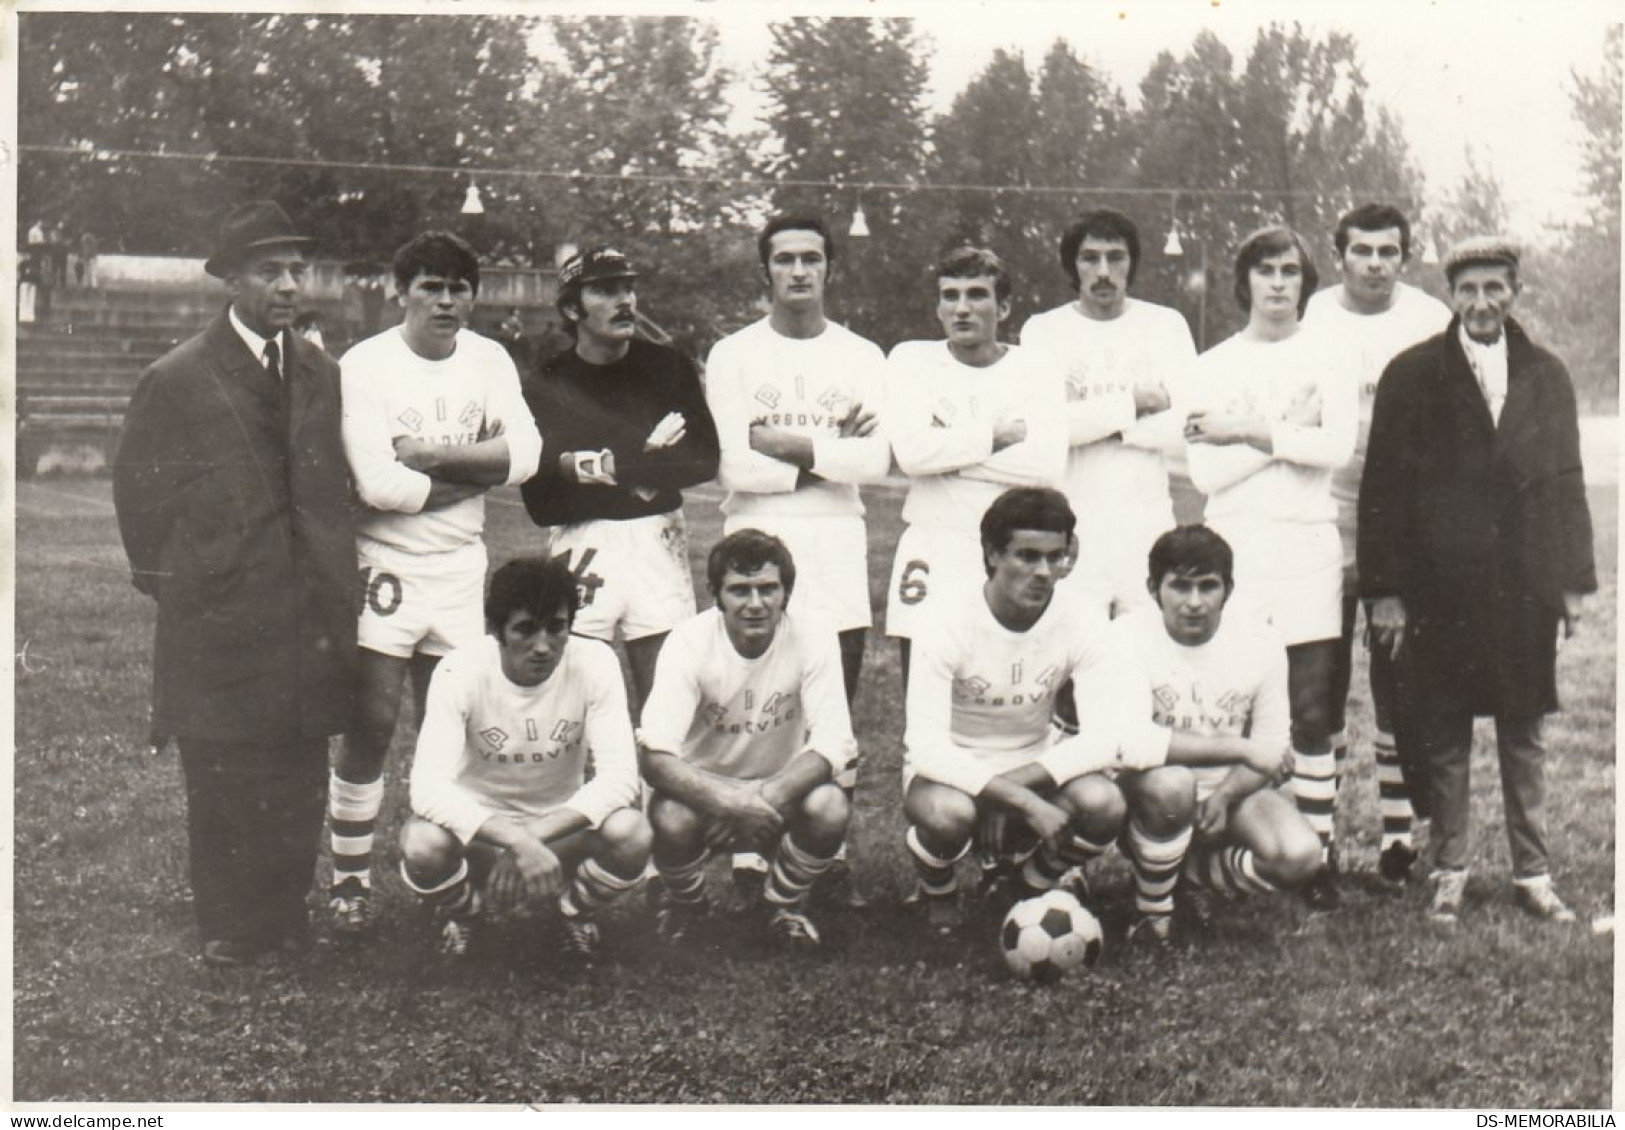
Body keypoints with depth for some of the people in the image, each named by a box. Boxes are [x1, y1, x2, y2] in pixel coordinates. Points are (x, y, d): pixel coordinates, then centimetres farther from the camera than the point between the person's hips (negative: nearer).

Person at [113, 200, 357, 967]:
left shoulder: (321, 374, 10)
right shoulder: (176, 380, -4)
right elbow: (140, 493, 0)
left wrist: (335, 581, 7)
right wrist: (173, 583, 0)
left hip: (310, 616, 4)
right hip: (220, 622, -4)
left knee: (301, 777, 8)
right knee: (224, 781, 2)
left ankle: (287, 917, 21)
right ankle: (231, 929, 14)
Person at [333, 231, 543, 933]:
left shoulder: (488, 361, 5)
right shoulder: (365, 366, -9)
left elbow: (525, 454, -8)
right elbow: (377, 483, -18)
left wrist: (428, 452, -15)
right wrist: (472, 474, -10)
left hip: (461, 565, 4)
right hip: (384, 565, -4)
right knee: (373, 723, -6)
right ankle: (350, 878, 7)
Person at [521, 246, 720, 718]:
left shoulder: (668, 368, 6)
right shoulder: (546, 388, 0)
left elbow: (705, 459, -3)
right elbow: (540, 505, -4)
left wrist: (609, 467, -13)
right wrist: (646, 469, -12)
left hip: (659, 540, 2)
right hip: (583, 544, -2)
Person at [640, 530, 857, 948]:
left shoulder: (813, 637, -18)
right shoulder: (689, 642, -21)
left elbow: (832, 746, -22)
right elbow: (656, 757, -28)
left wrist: (766, 800, -38)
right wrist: (730, 804, -44)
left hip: (783, 788, 1)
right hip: (704, 786, -1)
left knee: (830, 809, -31)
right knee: (672, 818, -33)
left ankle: (785, 902, 3)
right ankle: (684, 900, 5)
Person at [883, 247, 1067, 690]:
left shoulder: (1034, 369, 5)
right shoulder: (912, 360, 6)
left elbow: (1047, 465, -10)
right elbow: (910, 452, -11)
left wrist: (946, 453, -9)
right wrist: (998, 433, -6)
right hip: (930, 557, 0)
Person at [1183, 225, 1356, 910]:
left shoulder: (1326, 361, 10)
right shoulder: (1213, 367, 10)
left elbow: (1338, 447, -8)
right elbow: (1205, 474, -2)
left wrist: (1249, 433, -8)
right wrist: (1290, 438, -7)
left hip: (1308, 551, 0)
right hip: (1232, 551, 0)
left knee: (1312, 714, -2)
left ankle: (1318, 853, 4)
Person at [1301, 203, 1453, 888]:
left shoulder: (1430, 321, 2)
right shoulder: (1310, 318, 4)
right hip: (1323, 524, 1)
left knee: (1400, 686, 1)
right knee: (1320, 687, 5)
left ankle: (1400, 833, 9)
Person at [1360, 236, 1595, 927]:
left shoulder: (1546, 376, 9)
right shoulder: (1411, 376, 0)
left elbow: (1566, 483, 11)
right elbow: (1383, 488, -2)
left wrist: (1575, 580, 6)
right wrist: (1384, 590, -7)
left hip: (1524, 587, 2)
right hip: (1440, 589, -2)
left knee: (1524, 734, 9)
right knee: (1445, 739, 5)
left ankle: (1533, 873, 18)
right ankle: (1449, 873, 17)